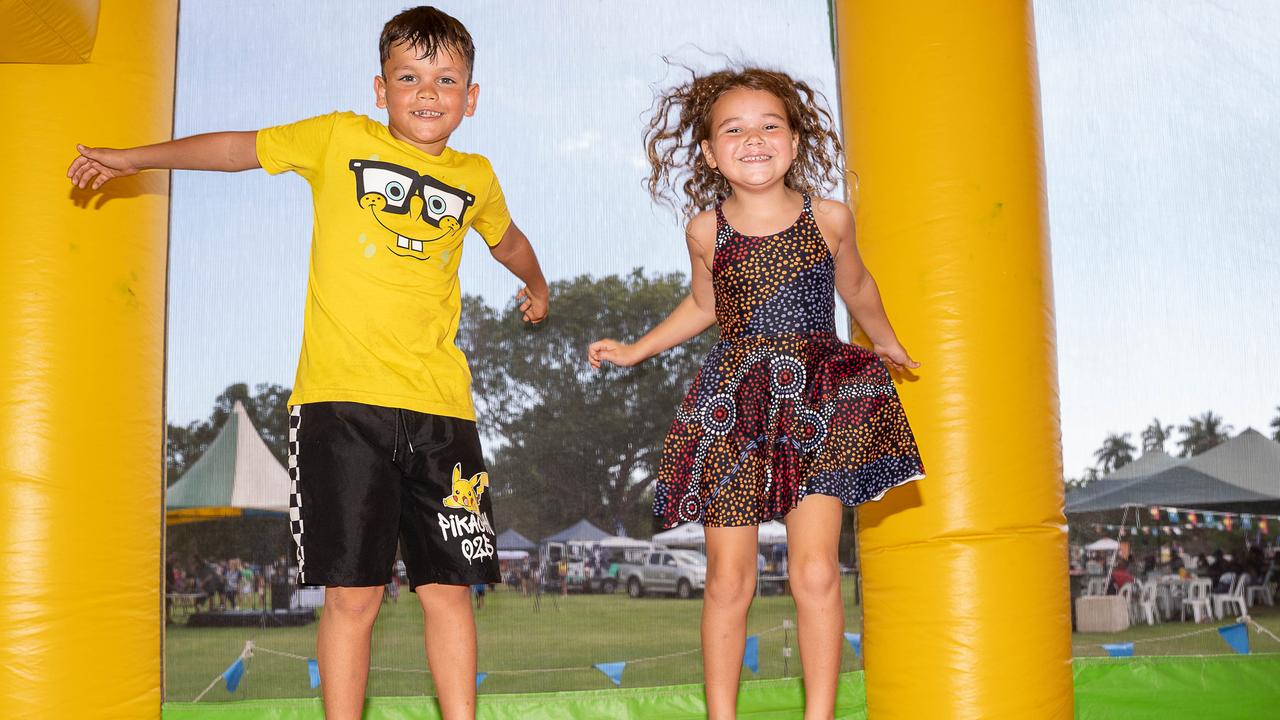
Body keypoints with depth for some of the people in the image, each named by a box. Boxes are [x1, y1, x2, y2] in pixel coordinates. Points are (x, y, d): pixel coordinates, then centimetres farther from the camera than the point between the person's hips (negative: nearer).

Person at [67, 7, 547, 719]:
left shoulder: (476, 178, 15)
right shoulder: (341, 139, 7)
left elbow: (508, 238, 36)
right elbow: (240, 147, 15)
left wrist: (537, 284, 52)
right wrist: (134, 158, 16)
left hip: (439, 406, 3)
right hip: (342, 399, -2)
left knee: (448, 589, 4)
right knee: (353, 594, -3)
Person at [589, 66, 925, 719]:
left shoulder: (830, 218, 0)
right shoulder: (706, 230, 1)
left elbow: (856, 288, 20)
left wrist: (888, 345, 34)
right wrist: (635, 351, 20)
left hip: (818, 400, 0)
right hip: (733, 401, 1)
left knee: (815, 572, -7)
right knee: (728, 580, 3)